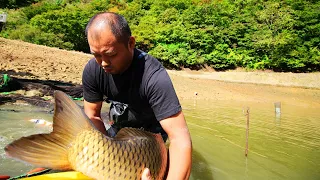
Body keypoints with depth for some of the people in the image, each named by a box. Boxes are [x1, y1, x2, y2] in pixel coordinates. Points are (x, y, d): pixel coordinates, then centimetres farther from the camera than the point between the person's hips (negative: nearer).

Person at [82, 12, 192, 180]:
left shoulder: (154, 76, -38)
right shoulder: (92, 70, -22)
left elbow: (180, 138, -42)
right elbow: (92, 116, -10)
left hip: (151, 131, -4)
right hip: (120, 127, 5)